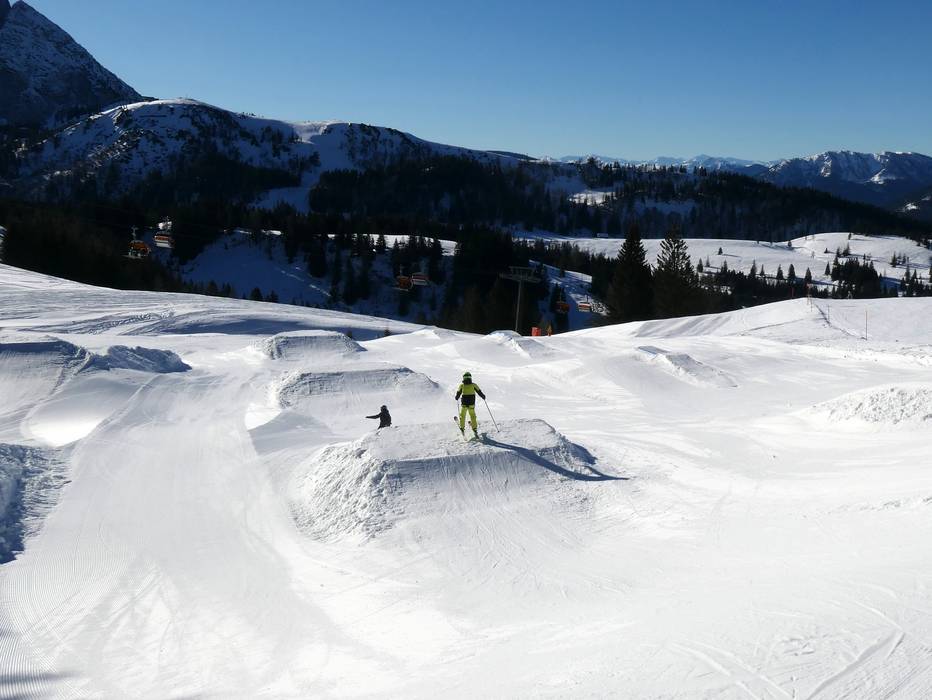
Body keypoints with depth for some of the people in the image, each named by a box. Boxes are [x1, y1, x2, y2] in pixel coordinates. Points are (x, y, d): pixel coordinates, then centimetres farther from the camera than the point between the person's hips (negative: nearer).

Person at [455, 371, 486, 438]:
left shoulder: (462, 386, -6)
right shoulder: (474, 385, -6)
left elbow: (458, 394, 1)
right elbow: (479, 392, 1)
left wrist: (457, 398, 24)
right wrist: (483, 397, 21)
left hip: (464, 404, -1)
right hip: (471, 405, 1)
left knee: (462, 416, 20)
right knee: (473, 416, 16)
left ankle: (462, 429, 24)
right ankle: (475, 429, 13)